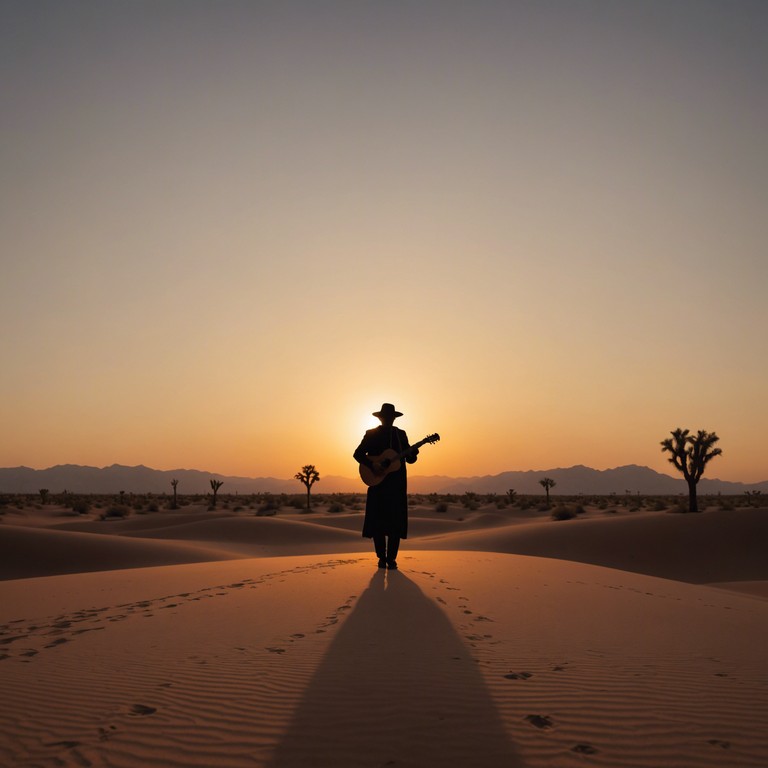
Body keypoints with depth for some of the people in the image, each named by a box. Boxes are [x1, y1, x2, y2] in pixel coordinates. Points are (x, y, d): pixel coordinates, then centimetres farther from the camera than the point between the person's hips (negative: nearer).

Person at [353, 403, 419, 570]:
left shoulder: (400, 434, 11)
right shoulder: (371, 434, 4)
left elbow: (409, 459, 11)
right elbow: (357, 454, -2)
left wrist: (413, 453, -12)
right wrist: (372, 465, -17)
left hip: (397, 484, 2)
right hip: (377, 481, -2)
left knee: (396, 521, -2)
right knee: (377, 521, -2)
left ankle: (391, 558, 6)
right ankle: (382, 557, 9)